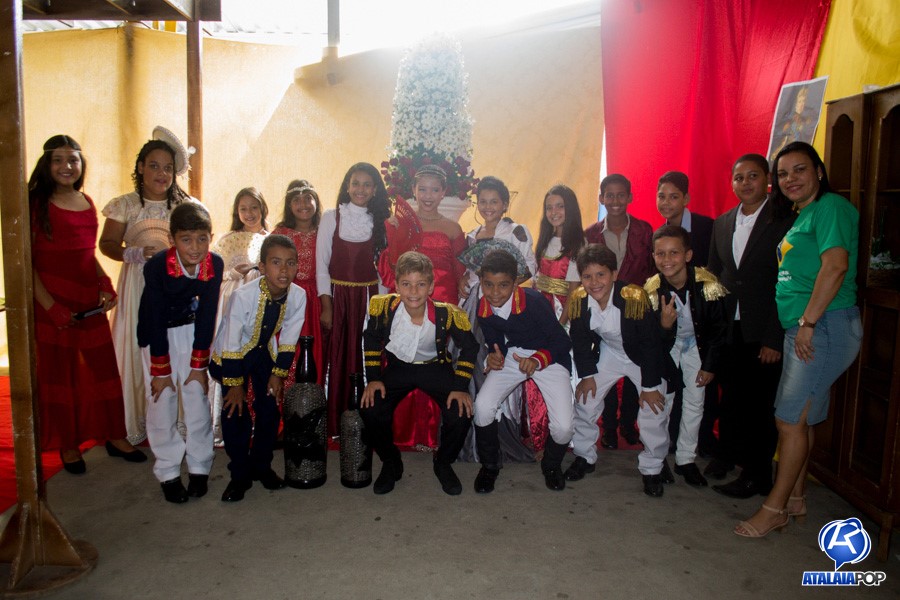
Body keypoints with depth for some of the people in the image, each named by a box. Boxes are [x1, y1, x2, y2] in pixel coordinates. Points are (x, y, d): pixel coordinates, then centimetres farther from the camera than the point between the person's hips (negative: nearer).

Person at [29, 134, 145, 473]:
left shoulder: (86, 203, 10)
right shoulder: (37, 203, -6)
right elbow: (26, 262, -10)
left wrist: (105, 284, 3)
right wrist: (50, 305, -17)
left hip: (89, 301, 5)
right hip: (53, 303, -5)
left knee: (105, 366, 9)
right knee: (57, 374, 8)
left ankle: (114, 436, 24)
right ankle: (68, 446, 23)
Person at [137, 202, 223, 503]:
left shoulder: (215, 265, -22)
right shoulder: (156, 266, -28)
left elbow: (207, 316, -13)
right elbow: (156, 321, -22)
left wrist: (199, 365, -9)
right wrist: (161, 371, -16)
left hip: (191, 328, 2)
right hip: (158, 333, -2)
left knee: (197, 395, 0)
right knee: (162, 399, -3)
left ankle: (199, 467, 14)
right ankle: (168, 473, 9)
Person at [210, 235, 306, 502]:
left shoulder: (298, 295, -23)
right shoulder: (243, 296, -34)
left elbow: (288, 340, -9)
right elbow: (231, 344, -25)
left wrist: (279, 374, -5)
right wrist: (234, 384, -18)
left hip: (264, 351, 4)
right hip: (231, 355, -3)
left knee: (270, 408, 3)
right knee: (235, 411, -6)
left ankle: (261, 466, 23)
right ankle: (239, 475, 11)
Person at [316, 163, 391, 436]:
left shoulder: (381, 221, 8)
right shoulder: (331, 217, 1)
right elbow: (321, 264, -1)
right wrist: (326, 307, -7)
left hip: (369, 297, 2)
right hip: (338, 296, -2)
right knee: (337, 361, -1)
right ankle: (334, 426, 9)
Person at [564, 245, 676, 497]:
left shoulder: (635, 297, -32)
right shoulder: (578, 300, -19)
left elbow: (651, 343, -24)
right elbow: (580, 341, -3)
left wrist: (650, 385, -19)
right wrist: (587, 375, -3)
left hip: (644, 358, -3)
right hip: (607, 354, 4)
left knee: (654, 410, -8)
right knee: (585, 400, 2)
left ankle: (651, 469, 15)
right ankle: (584, 457, 24)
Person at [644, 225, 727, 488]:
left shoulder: (707, 284, -25)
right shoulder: (651, 290, -24)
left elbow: (718, 327, -9)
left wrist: (711, 365, -7)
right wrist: (664, 325, -39)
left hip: (696, 346, 1)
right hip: (665, 347, 0)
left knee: (695, 402, 1)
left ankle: (686, 459, 16)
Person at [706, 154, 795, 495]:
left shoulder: (785, 221, -9)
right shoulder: (722, 224, 9)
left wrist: (775, 338, -15)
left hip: (764, 332, -5)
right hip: (730, 327, 5)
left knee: (760, 403, 5)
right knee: (730, 396, 16)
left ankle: (757, 474, 20)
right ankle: (728, 454, 36)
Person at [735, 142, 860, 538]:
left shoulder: (831, 207, -9)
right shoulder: (802, 216, 19)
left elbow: (835, 267, -21)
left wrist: (808, 322, -20)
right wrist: (799, 326, 12)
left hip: (824, 327, -9)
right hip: (802, 329, 9)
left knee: (791, 419, -5)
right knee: (799, 419, 14)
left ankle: (775, 508, 6)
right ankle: (795, 498, 26)